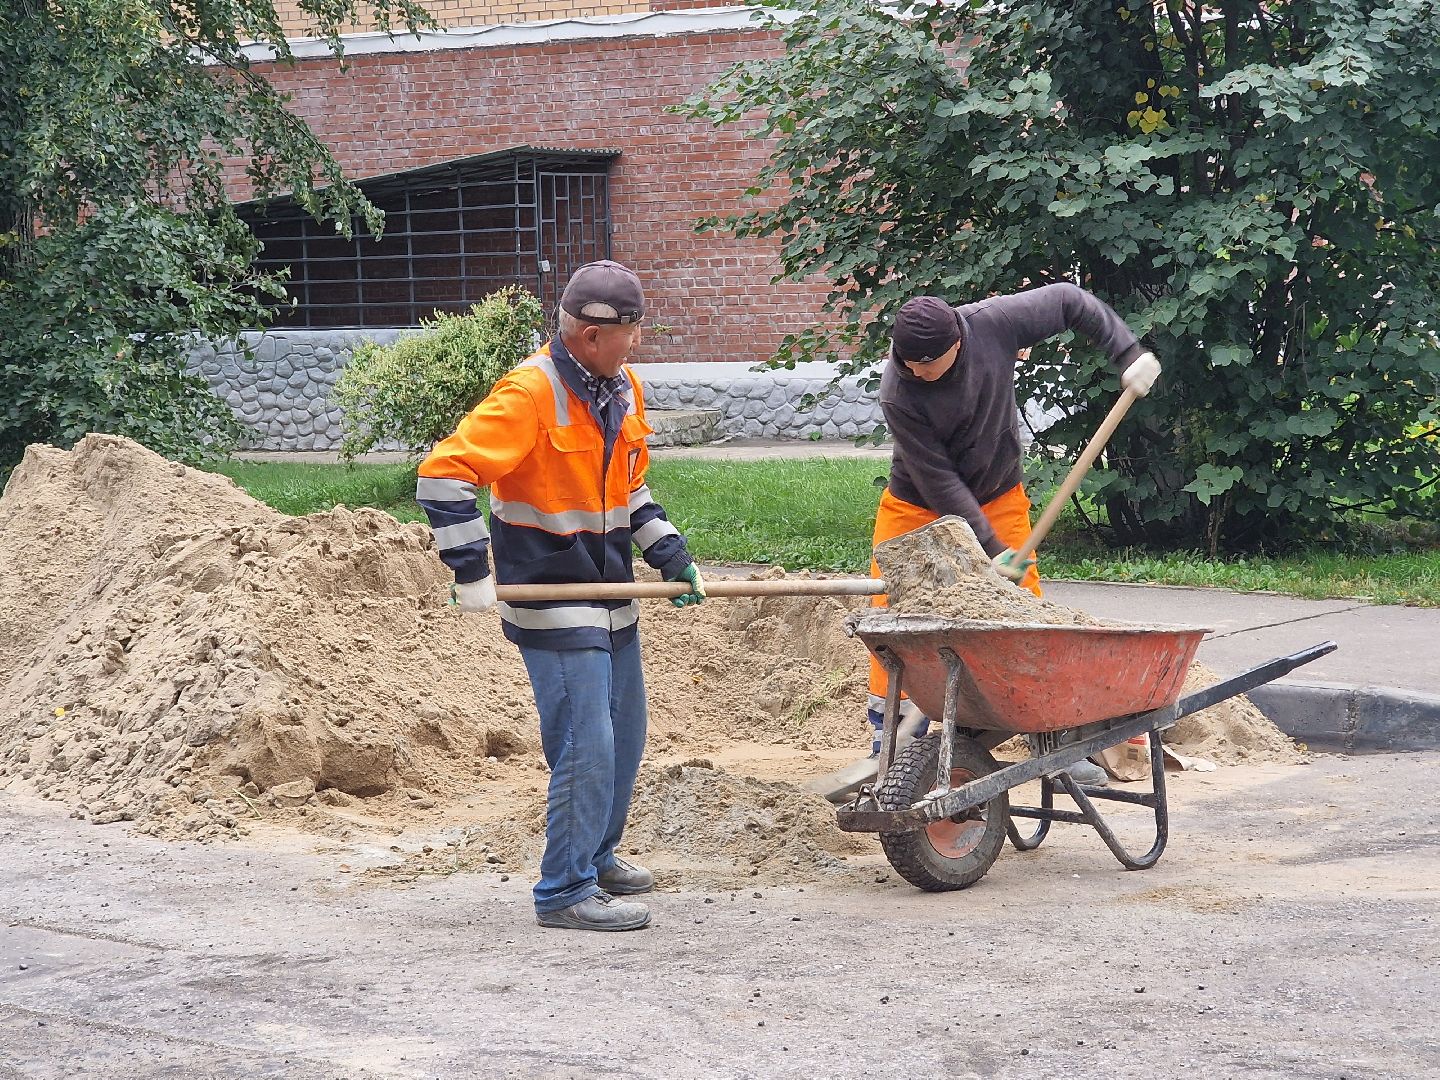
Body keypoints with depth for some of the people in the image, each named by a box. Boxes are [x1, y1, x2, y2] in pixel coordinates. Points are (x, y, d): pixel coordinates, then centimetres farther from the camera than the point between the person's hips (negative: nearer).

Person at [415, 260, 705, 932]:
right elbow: (443, 474, -23)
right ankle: (564, 894, 0)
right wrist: (471, 572, -24)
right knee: (586, 747, -10)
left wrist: (670, 555, 10)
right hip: (552, 603, -9)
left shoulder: (624, 390, 7)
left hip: (611, 598, 9)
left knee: (624, 738, 18)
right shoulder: (531, 392, -20)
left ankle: (596, 857, 36)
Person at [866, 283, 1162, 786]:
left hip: (998, 496, 2)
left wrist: (1127, 353, -16)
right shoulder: (898, 392, -29)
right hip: (917, 507, -2)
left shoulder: (993, 324, -25)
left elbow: (1068, 302, -9)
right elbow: (937, 480, -26)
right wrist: (992, 550, -27)